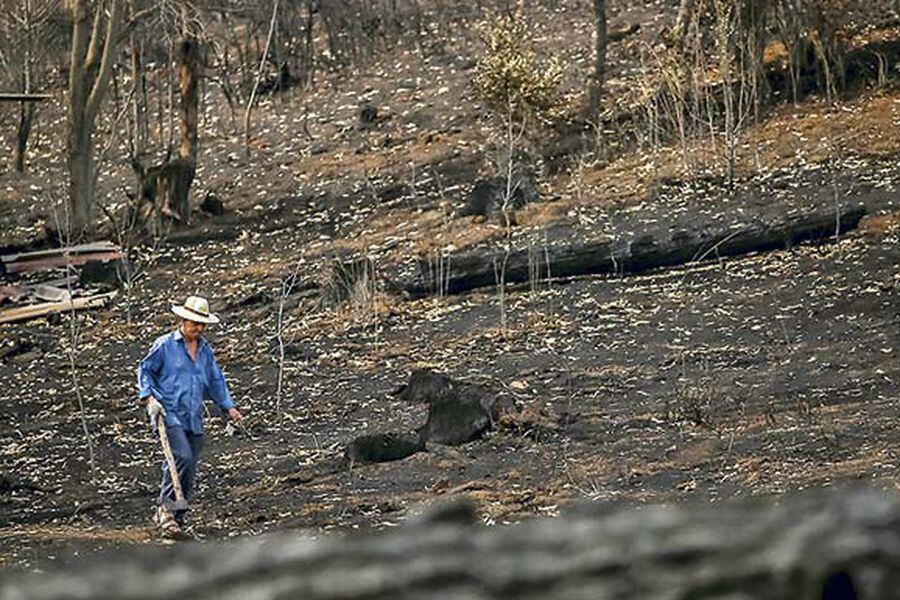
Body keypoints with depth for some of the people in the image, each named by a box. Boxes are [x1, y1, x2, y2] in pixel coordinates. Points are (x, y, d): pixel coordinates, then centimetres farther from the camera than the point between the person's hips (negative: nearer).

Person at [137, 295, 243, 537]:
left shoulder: (205, 351, 14)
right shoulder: (164, 345, -1)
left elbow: (216, 381, 24)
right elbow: (144, 370, 4)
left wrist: (229, 406, 15)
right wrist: (148, 397, -8)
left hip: (194, 418, 6)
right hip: (169, 414, -6)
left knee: (189, 471, 3)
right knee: (181, 456, -24)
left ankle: (177, 517, 11)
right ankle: (166, 506, -12)